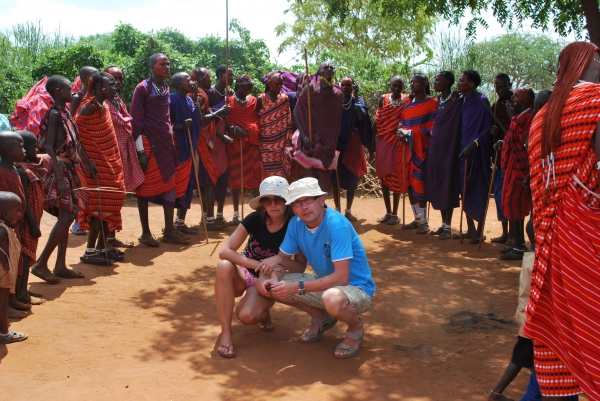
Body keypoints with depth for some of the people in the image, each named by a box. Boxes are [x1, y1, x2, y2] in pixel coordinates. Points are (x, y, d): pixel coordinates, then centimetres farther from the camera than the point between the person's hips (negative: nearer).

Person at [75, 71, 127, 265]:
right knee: (100, 206, -6)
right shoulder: (89, 107, -16)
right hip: (97, 164, -9)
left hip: (109, 163, 9)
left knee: (109, 204, 12)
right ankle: (90, 251, 3)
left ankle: (102, 246, 21)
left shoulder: (103, 105, 10)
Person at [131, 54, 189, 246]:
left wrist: (171, 141, 12)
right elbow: (136, 120, -11)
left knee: (169, 185, 6)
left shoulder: (166, 87, 10)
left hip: (165, 142, 6)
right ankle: (145, 233, 10)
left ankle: (169, 231, 14)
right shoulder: (143, 88, -9)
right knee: (145, 187, 2)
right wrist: (140, 151, -15)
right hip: (148, 143, -6)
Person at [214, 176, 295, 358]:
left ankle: (263, 311, 7)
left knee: (247, 315, -32)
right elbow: (225, 251, -23)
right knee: (224, 266, -35)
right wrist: (258, 265, -33)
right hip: (244, 274, 2)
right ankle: (226, 333, -27)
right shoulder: (254, 220, -15)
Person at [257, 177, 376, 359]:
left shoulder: (337, 225, -27)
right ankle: (321, 317, 13)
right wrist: (278, 259, -19)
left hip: (355, 288, -7)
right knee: (265, 284, -4)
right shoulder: (296, 223, -5)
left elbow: (341, 278, -32)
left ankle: (356, 328, -4)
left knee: (333, 298, -42)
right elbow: (299, 267, 4)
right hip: (323, 282, 7)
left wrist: (298, 287, -32)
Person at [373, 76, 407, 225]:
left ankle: (395, 213, 11)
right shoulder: (383, 99, 4)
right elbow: (377, 121, 7)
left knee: (397, 178, 1)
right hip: (383, 142, 2)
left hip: (399, 144, -2)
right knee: (384, 176, 6)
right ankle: (388, 212, 17)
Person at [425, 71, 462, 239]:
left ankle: (448, 226, 8)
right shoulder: (437, 101, 10)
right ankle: (443, 223, 19)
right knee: (436, 185, 9)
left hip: (448, 149, -7)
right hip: (434, 148, 7)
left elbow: (458, 127, -9)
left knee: (447, 185, -1)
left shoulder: (456, 103, -9)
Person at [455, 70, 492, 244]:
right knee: (465, 190, 9)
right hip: (463, 150, 7)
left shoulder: (481, 102, -10)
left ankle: (479, 231, 7)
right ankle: (470, 229, 19)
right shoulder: (462, 101, 10)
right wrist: (463, 146, 6)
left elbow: (487, 130, -13)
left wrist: (472, 145, -21)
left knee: (478, 191, -1)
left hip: (477, 152, -7)